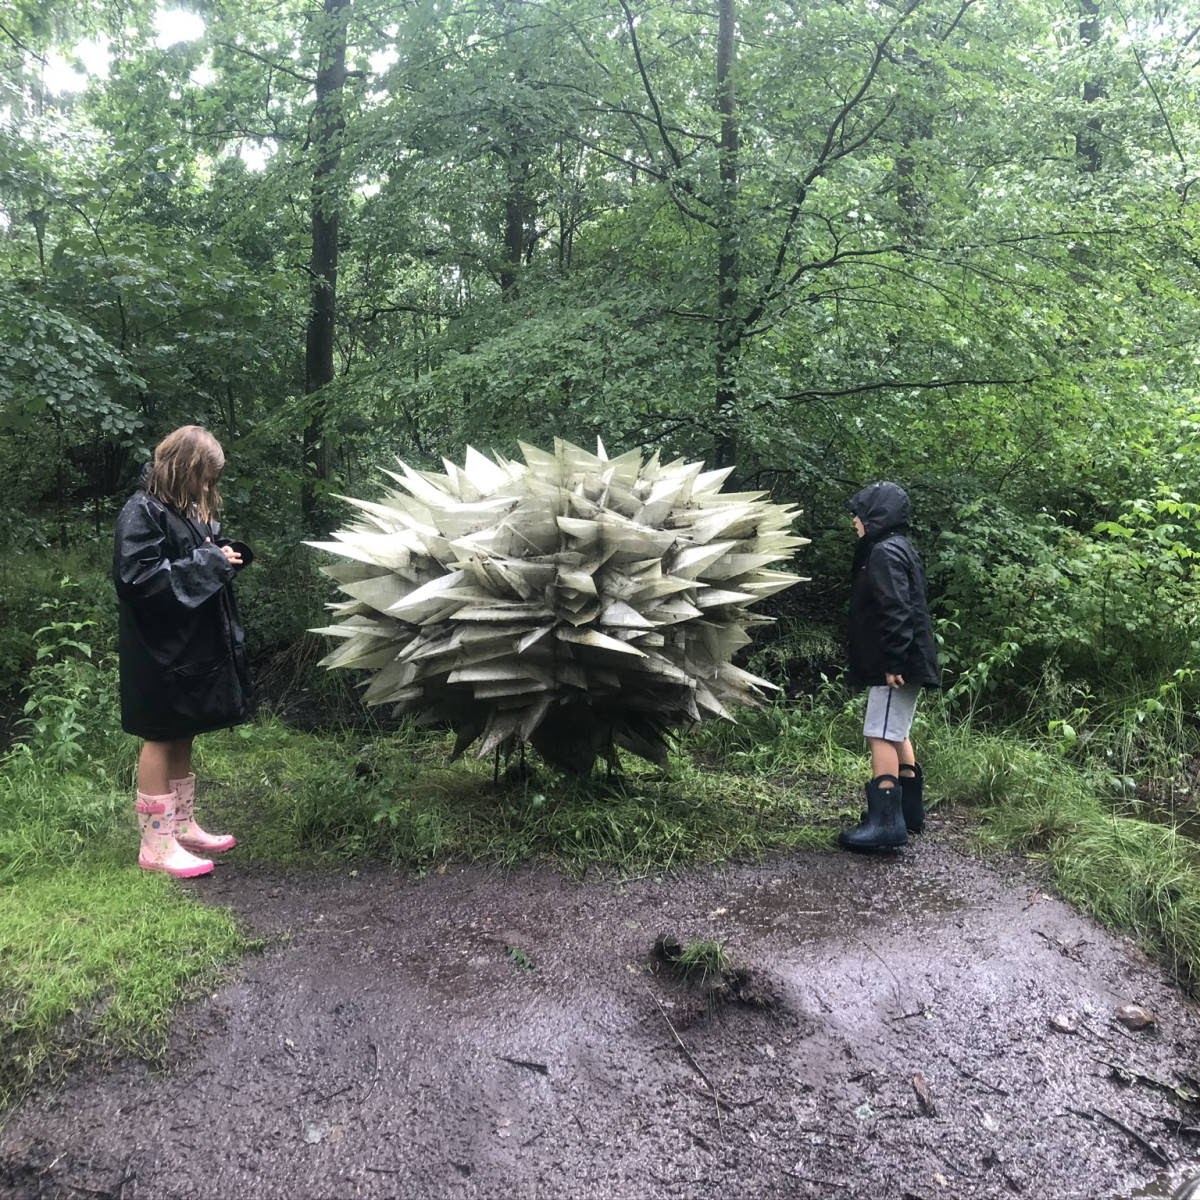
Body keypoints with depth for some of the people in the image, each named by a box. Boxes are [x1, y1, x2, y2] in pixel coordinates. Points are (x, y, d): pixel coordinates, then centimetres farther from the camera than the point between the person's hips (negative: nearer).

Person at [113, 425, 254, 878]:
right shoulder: (141, 512, -15)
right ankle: (157, 844, 9)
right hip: (160, 649, -9)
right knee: (160, 739, 0)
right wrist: (208, 563, -20)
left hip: (193, 644, 9)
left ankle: (183, 827, 26)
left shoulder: (188, 509, 12)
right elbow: (138, 575, -24)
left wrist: (224, 556, 1)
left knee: (182, 738, 15)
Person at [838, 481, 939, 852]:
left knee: (881, 736, -11)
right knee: (898, 735, 18)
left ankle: (884, 822, -12)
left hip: (895, 665, -11)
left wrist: (893, 662, -26)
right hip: (906, 663, 11)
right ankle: (908, 811, 26)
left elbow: (896, 611, -24)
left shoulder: (884, 553, -14)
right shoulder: (899, 550, 18)